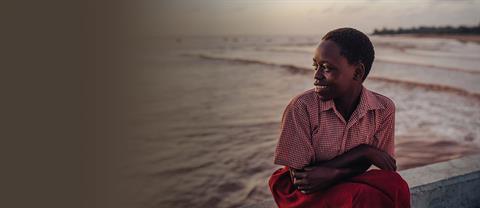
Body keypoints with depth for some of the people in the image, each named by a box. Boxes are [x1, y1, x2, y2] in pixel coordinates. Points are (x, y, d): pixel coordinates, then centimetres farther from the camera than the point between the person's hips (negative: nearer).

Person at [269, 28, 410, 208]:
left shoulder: (383, 109, -7)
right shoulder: (301, 107, -19)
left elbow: (363, 165, -4)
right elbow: (298, 175, -16)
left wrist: (332, 174, -26)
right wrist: (362, 152, -19)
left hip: (351, 183, 4)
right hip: (303, 193, -4)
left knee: (394, 184, -24)